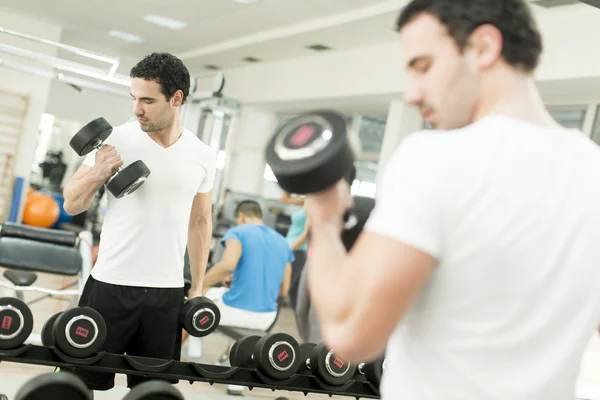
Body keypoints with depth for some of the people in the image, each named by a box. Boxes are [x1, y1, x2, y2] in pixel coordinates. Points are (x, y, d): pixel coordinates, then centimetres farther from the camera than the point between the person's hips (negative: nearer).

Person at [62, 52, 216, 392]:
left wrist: (198, 287, 10)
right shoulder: (116, 140, -5)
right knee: (82, 380, 6)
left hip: (167, 293, 2)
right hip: (110, 285, -2)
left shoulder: (203, 156, 2)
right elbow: (72, 204, 0)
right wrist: (97, 175, -20)